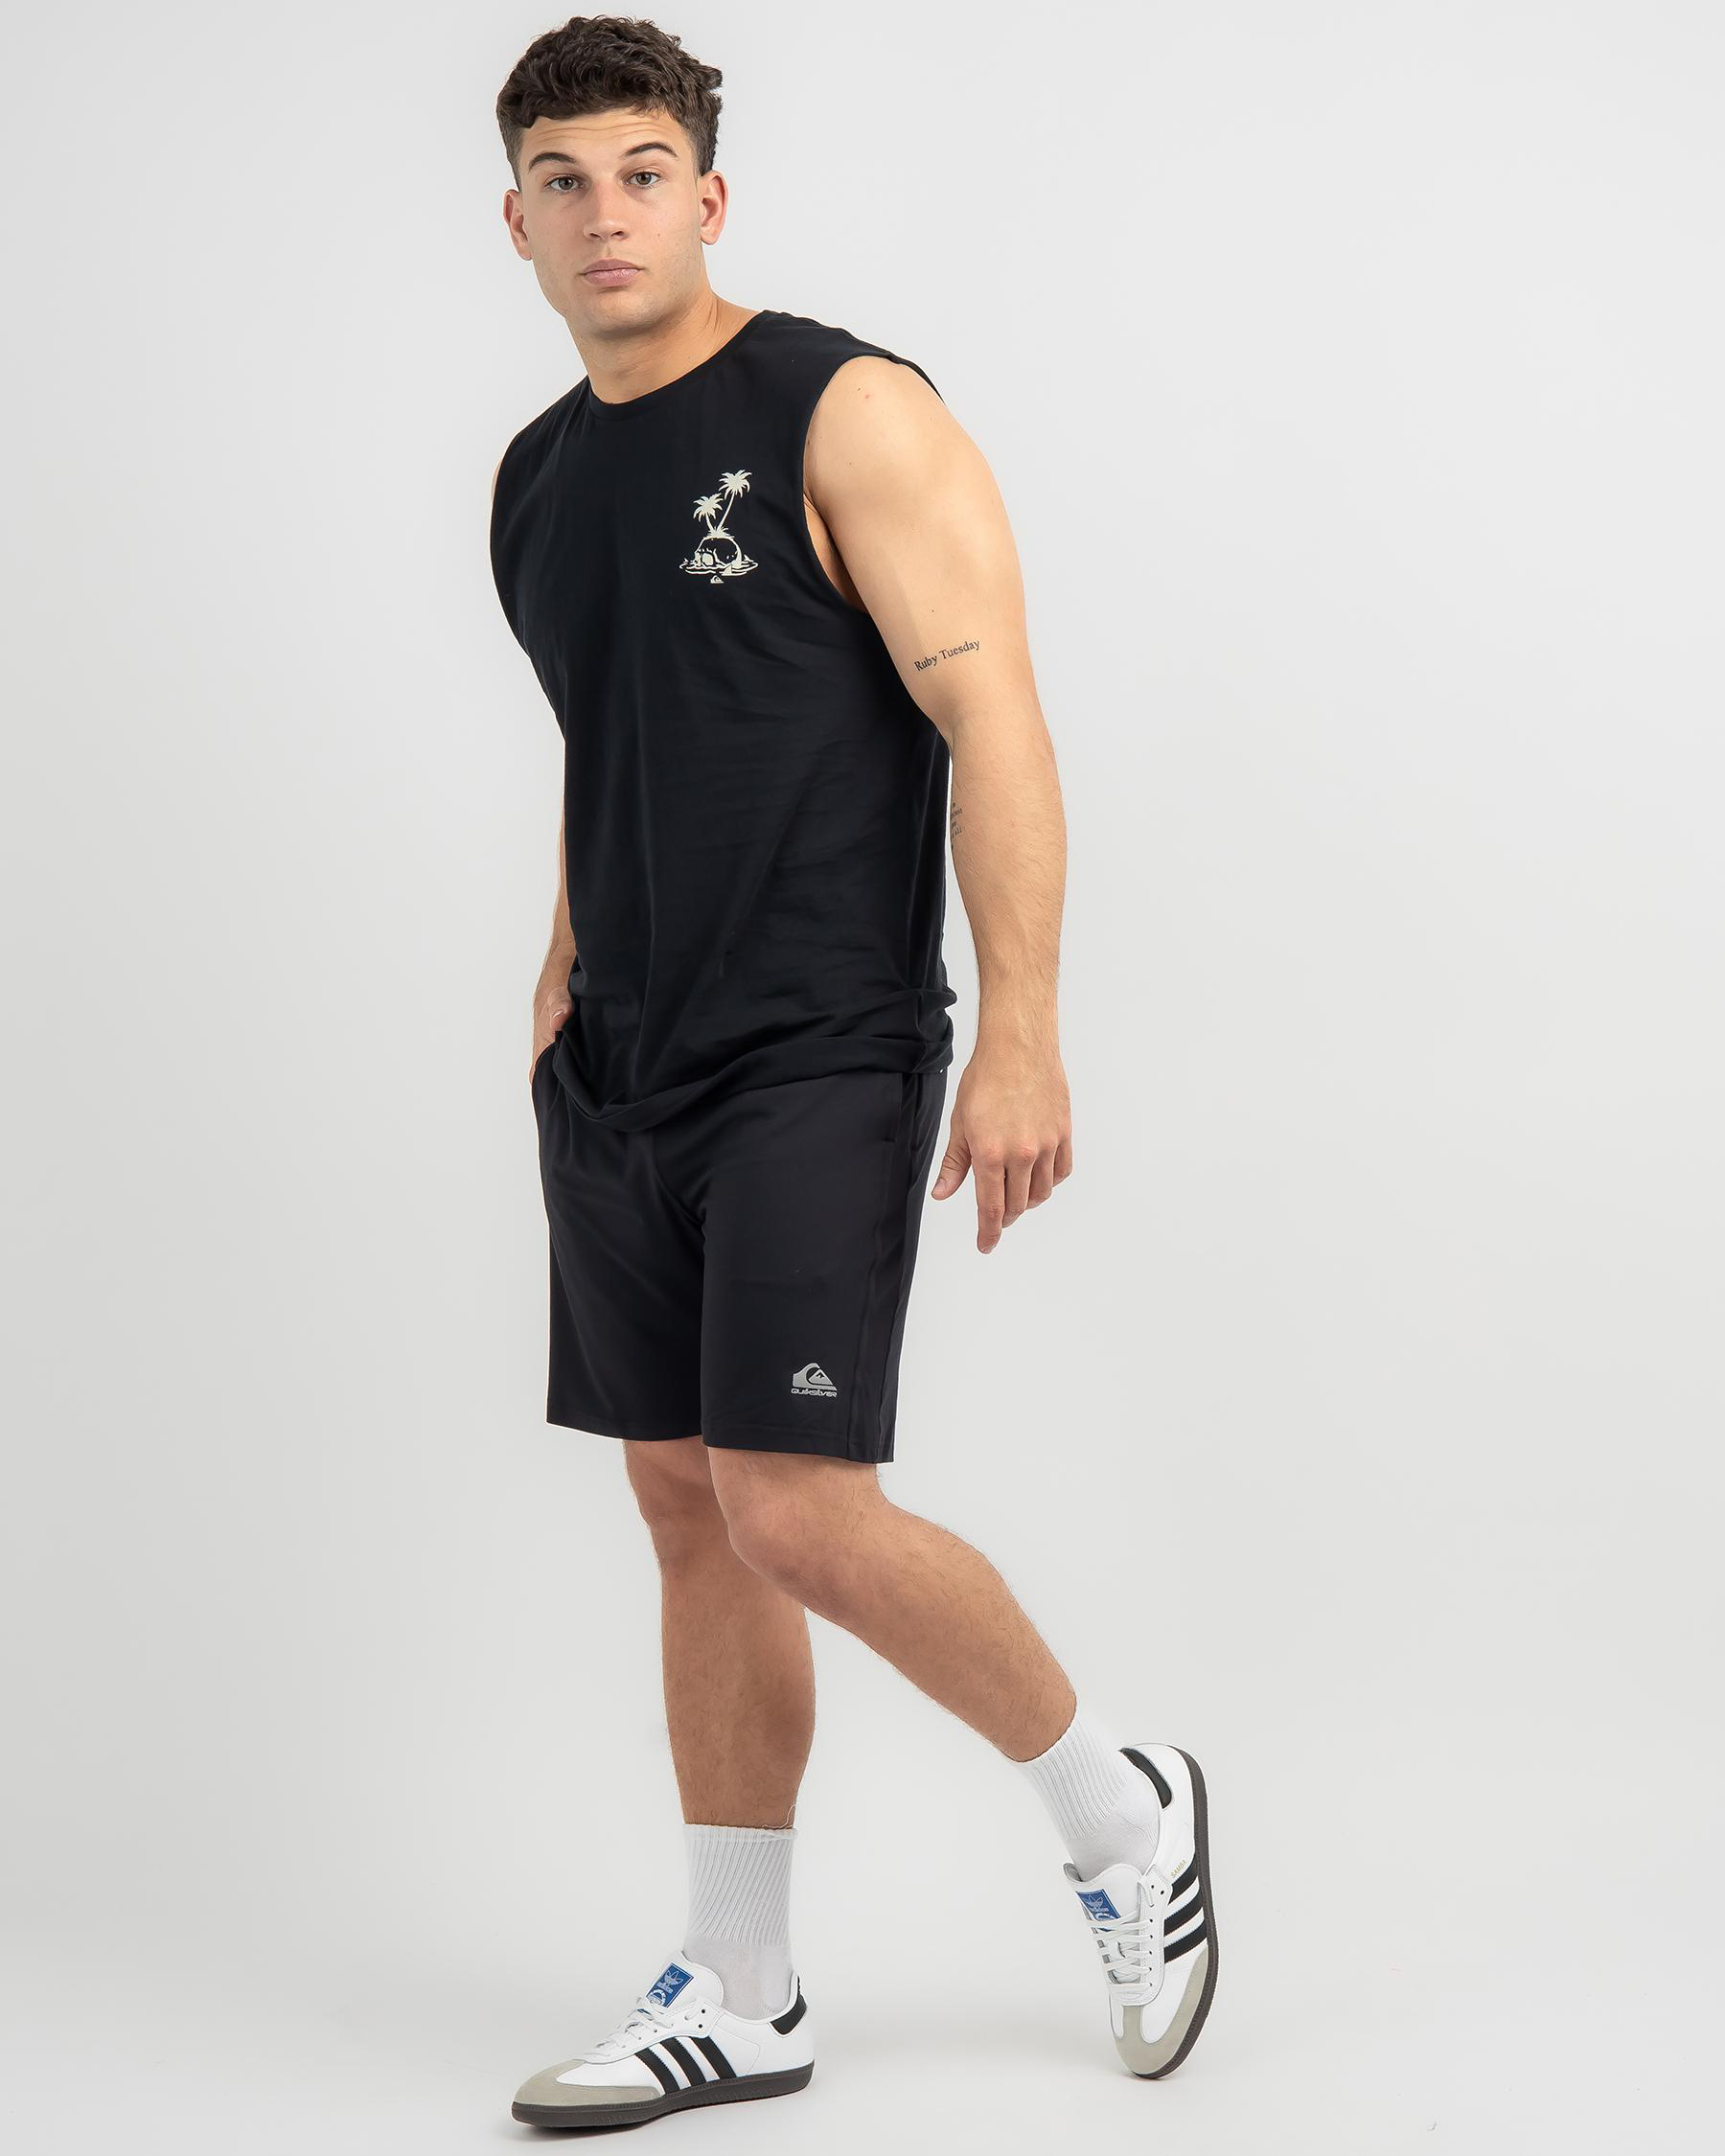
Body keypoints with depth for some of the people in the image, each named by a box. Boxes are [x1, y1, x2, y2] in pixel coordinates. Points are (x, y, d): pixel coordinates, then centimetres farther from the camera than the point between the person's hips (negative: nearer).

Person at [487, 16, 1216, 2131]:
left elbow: (991, 724, -14)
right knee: (689, 1517, 9)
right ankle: (739, 1997, 19)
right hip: (614, 1081, 7)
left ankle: (1122, 1810, 11)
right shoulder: (539, 477, 13)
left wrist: (1020, 1037, -20)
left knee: (797, 1514, -14)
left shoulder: (847, 415, -9)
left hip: (817, 1067, -7)